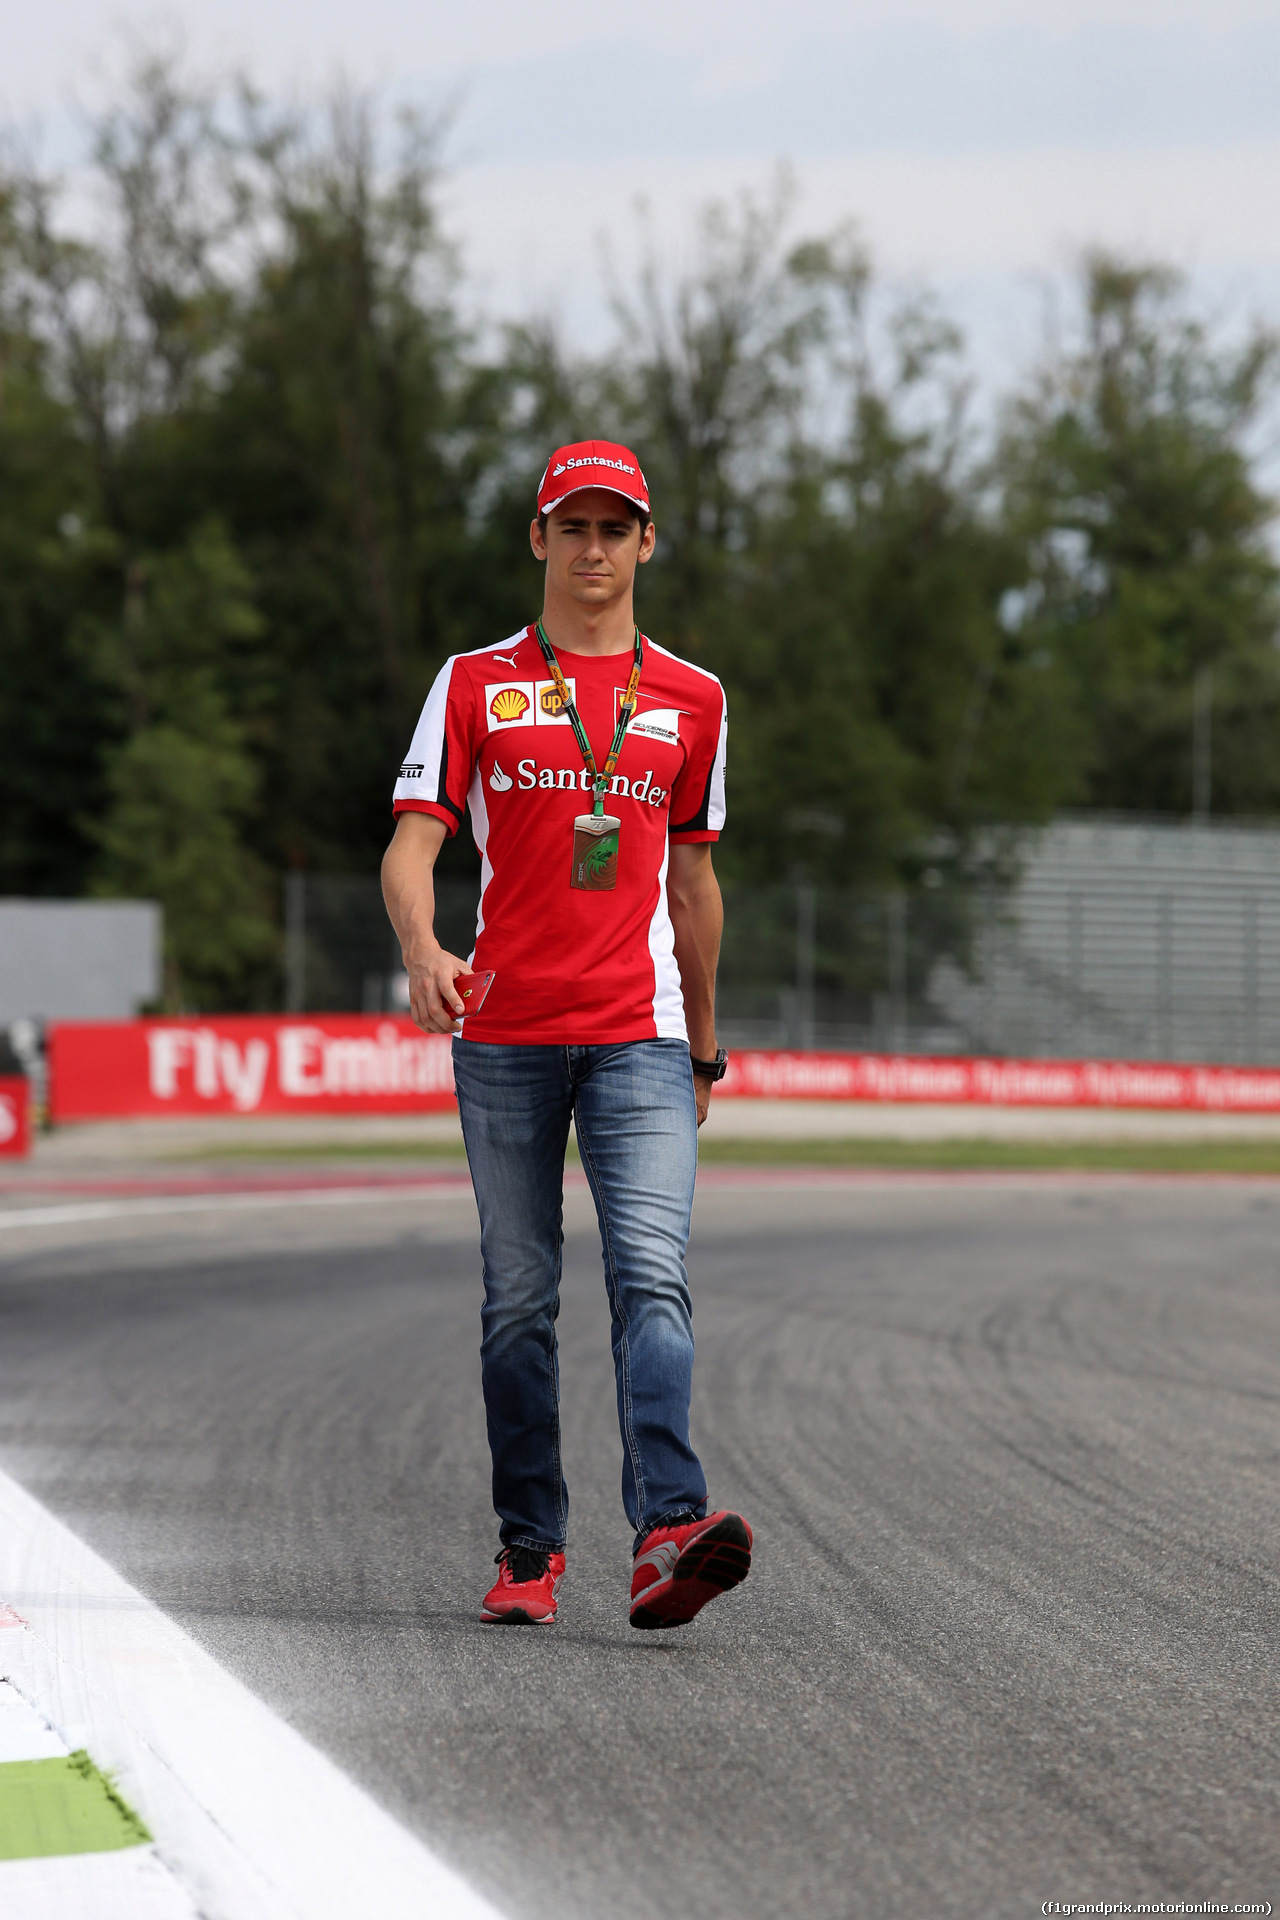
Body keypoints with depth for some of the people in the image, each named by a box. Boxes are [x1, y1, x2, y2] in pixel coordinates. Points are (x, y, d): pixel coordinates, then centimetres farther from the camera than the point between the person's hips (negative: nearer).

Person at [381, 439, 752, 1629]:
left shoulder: (690, 699, 12)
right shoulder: (475, 684, 7)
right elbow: (411, 844, -2)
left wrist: (704, 1048, 22)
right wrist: (423, 953, -23)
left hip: (639, 1037, 0)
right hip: (504, 1036, 0)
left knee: (650, 1278, -15)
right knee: (519, 1299, 6)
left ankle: (665, 1539, -28)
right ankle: (528, 1553, 14)